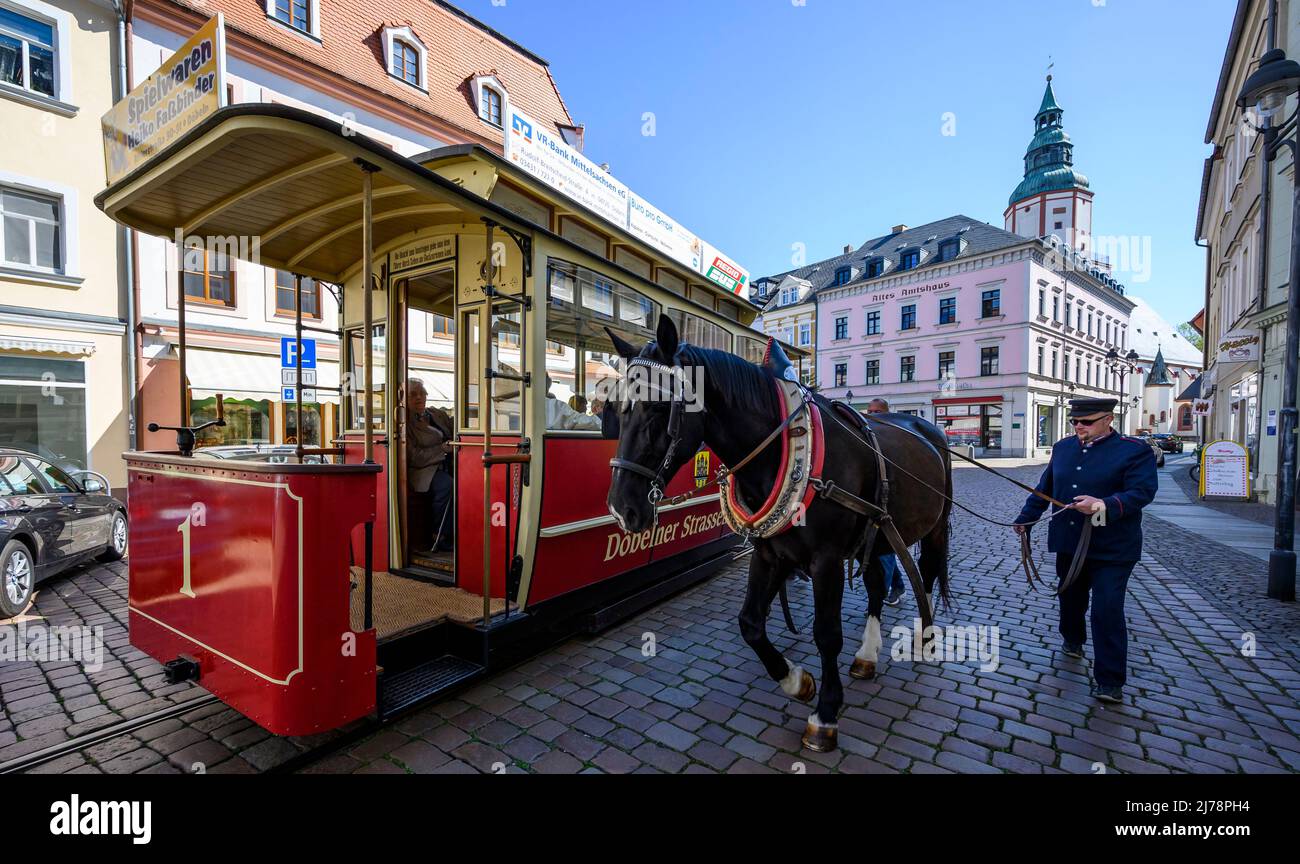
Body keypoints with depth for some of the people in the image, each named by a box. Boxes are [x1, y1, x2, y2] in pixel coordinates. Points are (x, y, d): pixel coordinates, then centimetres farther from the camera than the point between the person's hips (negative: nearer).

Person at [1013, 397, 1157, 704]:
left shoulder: (1135, 451, -9)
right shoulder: (1062, 447, 8)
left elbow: (1142, 492, -19)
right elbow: (1045, 488, 14)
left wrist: (1105, 506, -35)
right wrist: (1025, 518, 15)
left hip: (1112, 549, -5)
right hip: (1069, 543, 6)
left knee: (1107, 610, -6)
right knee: (1071, 598, 20)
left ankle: (1109, 681, 5)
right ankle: (1072, 641, 45)